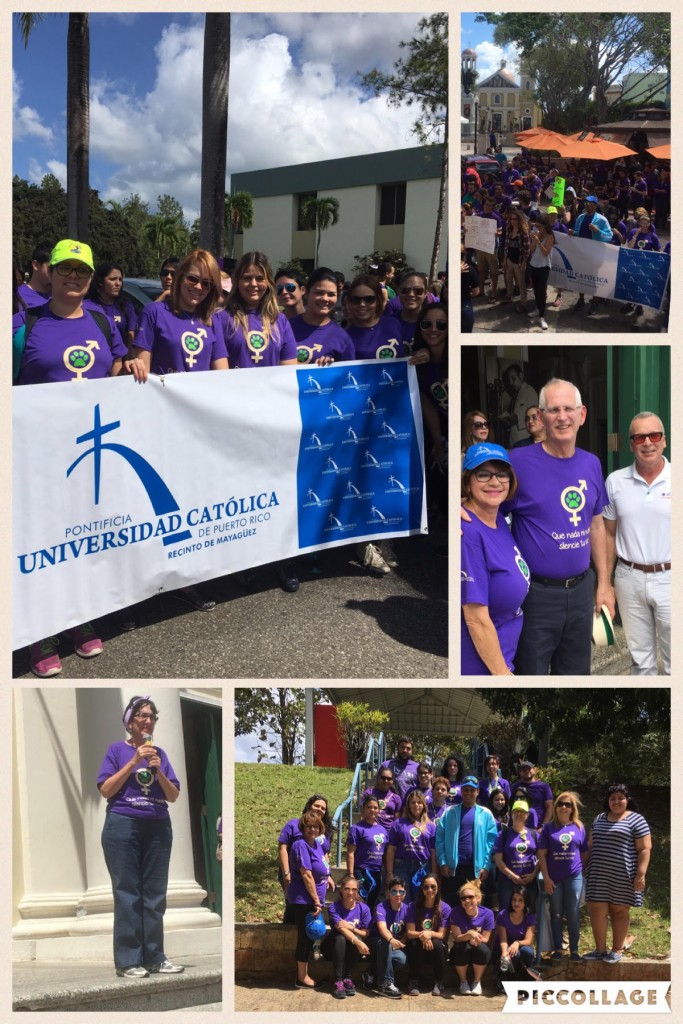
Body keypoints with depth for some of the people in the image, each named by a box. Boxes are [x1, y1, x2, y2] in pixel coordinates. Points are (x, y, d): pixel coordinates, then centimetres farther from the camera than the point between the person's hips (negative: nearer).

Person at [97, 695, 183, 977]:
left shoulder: (160, 753, 10)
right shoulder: (117, 749, 1)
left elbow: (174, 796, 8)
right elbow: (105, 790, -8)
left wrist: (158, 771, -9)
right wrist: (134, 761, -13)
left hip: (158, 827, 4)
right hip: (123, 825, -4)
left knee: (155, 893, 5)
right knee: (127, 893, -4)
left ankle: (155, 957, 11)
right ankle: (128, 961, 0)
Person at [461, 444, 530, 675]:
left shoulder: (498, 519, -1)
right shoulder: (468, 532, -25)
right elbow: (477, 620, -23)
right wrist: (503, 674, -17)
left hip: (504, 655, 8)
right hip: (480, 666, -8)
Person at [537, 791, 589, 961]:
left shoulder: (579, 827, 5)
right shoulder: (548, 827, 1)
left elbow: (585, 853, 9)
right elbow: (542, 854, -2)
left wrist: (584, 871, 1)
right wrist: (546, 877, -7)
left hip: (574, 877, 0)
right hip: (554, 877, 0)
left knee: (573, 914, 4)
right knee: (556, 914, 7)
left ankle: (574, 950, 12)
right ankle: (557, 949, 15)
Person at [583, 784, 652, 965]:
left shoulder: (636, 820, -3)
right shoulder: (599, 819, 15)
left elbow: (644, 849, -8)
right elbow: (590, 845, 20)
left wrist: (641, 874, -15)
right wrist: (588, 868, 15)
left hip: (622, 875, -5)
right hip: (598, 875, 5)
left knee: (619, 911, 4)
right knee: (597, 910, 1)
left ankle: (617, 950, 14)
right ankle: (600, 949, 10)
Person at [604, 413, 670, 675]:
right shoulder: (615, 481, 2)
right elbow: (609, 534, 9)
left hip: (669, 579, -2)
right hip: (629, 578, 2)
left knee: (674, 662, 3)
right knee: (640, 661, 14)